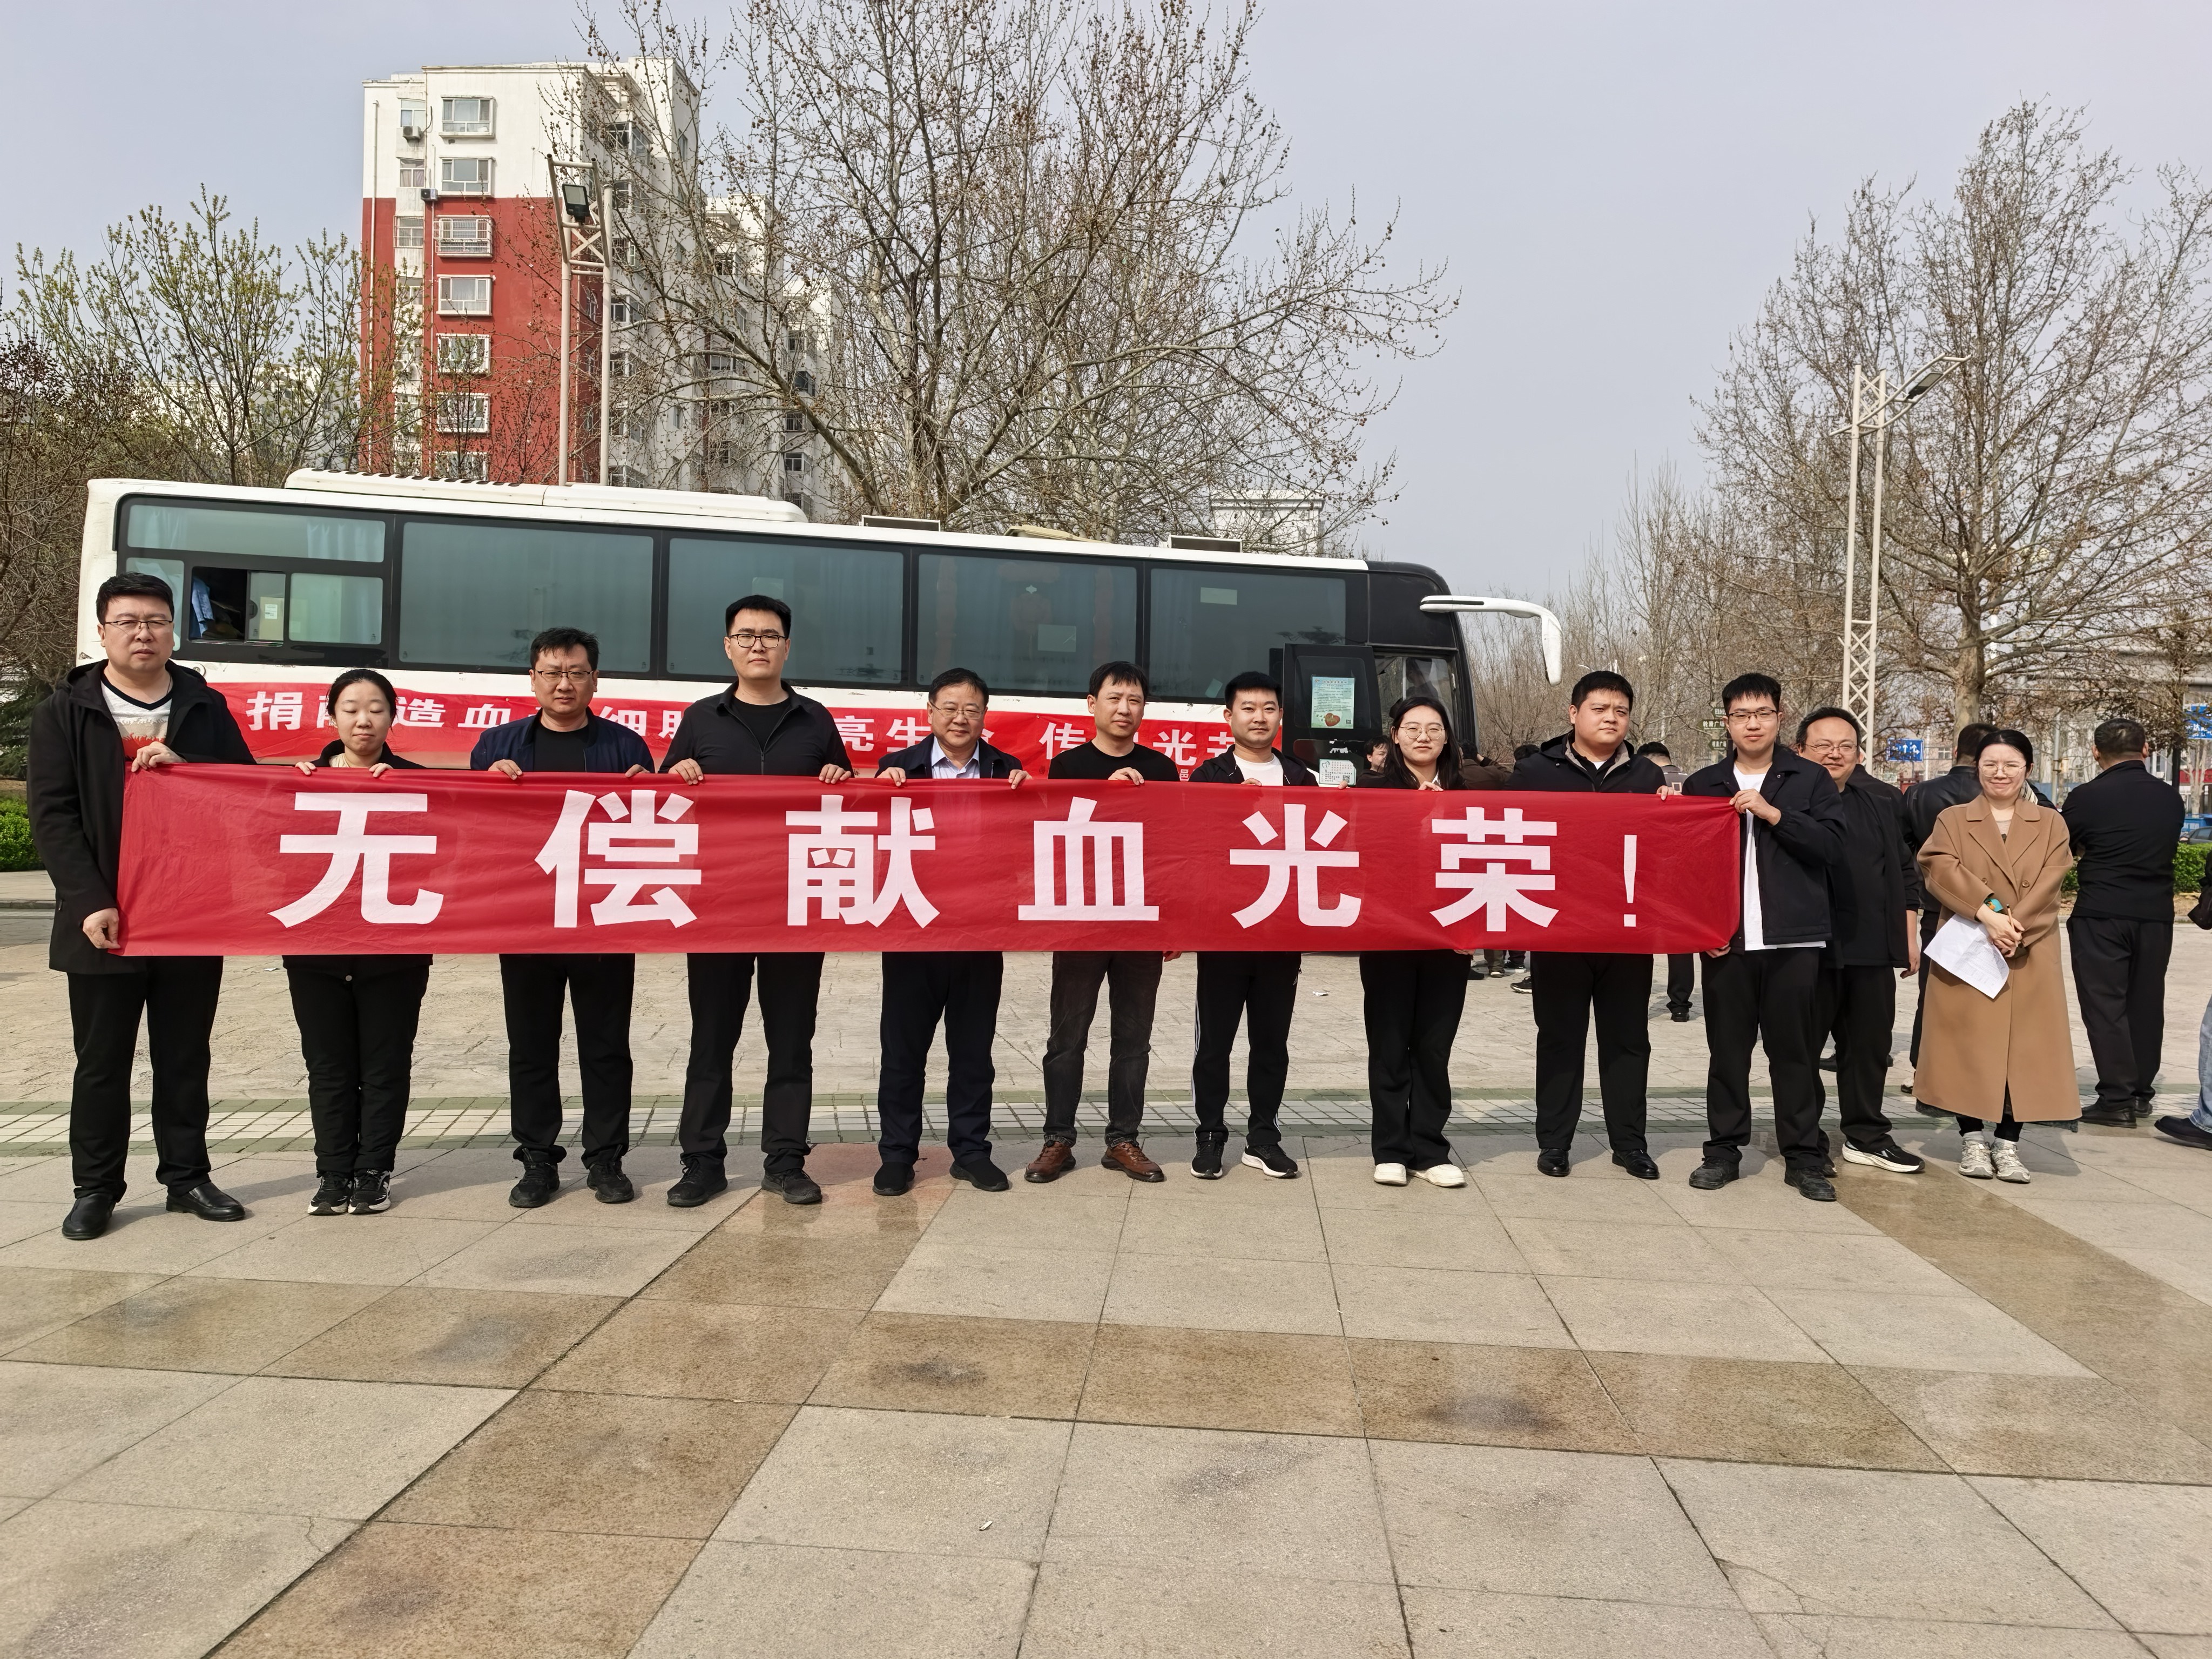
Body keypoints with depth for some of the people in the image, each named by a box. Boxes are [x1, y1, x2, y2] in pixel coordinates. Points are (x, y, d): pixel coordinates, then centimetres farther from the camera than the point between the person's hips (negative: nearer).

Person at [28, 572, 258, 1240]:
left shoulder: (206, 708, 7)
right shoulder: (65, 711, 1)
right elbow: (53, 815, -6)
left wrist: (183, 766, -16)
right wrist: (90, 903, -15)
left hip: (194, 918, 2)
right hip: (105, 921, -2)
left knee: (185, 1057, 12)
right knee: (102, 1061, 8)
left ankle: (187, 1177, 22)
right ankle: (95, 1188, 19)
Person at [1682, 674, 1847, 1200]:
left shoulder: (1811, 779, 6)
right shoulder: (1703, 784, 9)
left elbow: (1831, 845, -5)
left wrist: (1772, 813, -15)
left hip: (1794, 937, -1)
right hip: (1725, 939, 1)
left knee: (1794, 1049, 3)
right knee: (1727, 1048, 6)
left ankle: (1804, 1156, 12)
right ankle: (1724, 1150, 15)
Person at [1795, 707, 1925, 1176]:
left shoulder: (1885, 801, 12)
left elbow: (1905, 873, 16)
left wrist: (1909, 935, 13)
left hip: (1873, 947, 5)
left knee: (1869, 1044, 13)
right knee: (1801, 1045, 4)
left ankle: (1866, 1135, 25)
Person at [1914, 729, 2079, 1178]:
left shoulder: (2050, 824, 9)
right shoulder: (1952, 820, 6)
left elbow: (2048, 886, -3)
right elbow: (1941, 871, -10)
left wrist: (2012, 926, -16)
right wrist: (1986, 913, -22)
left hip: (2028, 957, 1)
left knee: (2022, 1044, 1)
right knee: (1968, 1043, 1)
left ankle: (2008, 1143, 9)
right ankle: (1972, 1140, 11)